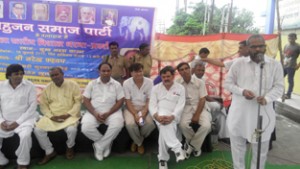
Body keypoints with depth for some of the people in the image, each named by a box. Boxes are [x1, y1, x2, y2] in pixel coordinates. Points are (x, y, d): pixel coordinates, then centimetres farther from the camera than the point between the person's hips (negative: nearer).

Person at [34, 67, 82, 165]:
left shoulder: (73, 85, -3)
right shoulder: (48, 88, 7)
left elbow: (78, 102, -6)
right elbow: (43, 104, 6)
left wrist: (68, 114, -16)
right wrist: (51, 116, -11)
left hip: (69, 115, -3)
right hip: (52, 116, 4)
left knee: (72, 129, -33)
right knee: (38, 130, -18)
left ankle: (70, 147, 4)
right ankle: (50, 152, 5)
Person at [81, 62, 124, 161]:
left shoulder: (117, 85, 4)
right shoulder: (92, 84, 7)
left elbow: (120, 101, -2)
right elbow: (86, 101, 2)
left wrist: (108, 114, -15)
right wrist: (95, 113, -15)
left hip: (112, 112, -1)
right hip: (94, 112, 1)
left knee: (118, 124, -32)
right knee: (85, 128, -26)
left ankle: (99, 146, -11)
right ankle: (106, 143, 0)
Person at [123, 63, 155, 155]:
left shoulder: (149, 82, -7)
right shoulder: (126, 83, -9)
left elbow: (150, 100, -7)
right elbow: (128, 101, -9)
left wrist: (143, 113, -21)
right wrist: (135, 114, -22)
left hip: (145, 108, 1)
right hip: (131, 108, -1)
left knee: (150, 124, -27)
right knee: (130, 124, -31)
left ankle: (137, 141, 5)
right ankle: (139, 143, 2)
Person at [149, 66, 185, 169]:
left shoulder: (180, 88, 8)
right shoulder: (156, 88, 13)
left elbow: (180, 106, -2)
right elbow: (152, 105, 2)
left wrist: (171, 117, -22)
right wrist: (157, 116, -20)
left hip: (173, 116, 0)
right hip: (160, 115, 1)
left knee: (164, 129, -33)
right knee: (165, 126, -36)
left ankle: (163, 159, -24)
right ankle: (177, 148, -37)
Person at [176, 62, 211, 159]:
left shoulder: (199, 82, -1)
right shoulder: (177, 83, -2)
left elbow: (202, 100, -4)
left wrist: (197, 115, -14)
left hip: (200, 107, 1)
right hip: (186, 108, 0)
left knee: (206, 125, -27)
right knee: (183, 124, -30)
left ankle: (192, 145, 0)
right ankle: (195, 145, 3)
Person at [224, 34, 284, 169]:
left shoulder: (275, 65, -1)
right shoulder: (238, 64, -2)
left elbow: (279, 87, 0)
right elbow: (228, 83, 3)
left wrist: (267, 98, -19)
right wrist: (242, 91, -15)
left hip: (263, 112, 0)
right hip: (240, 112, 0)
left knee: (261, 147, 13)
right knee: (237, 144, 13)